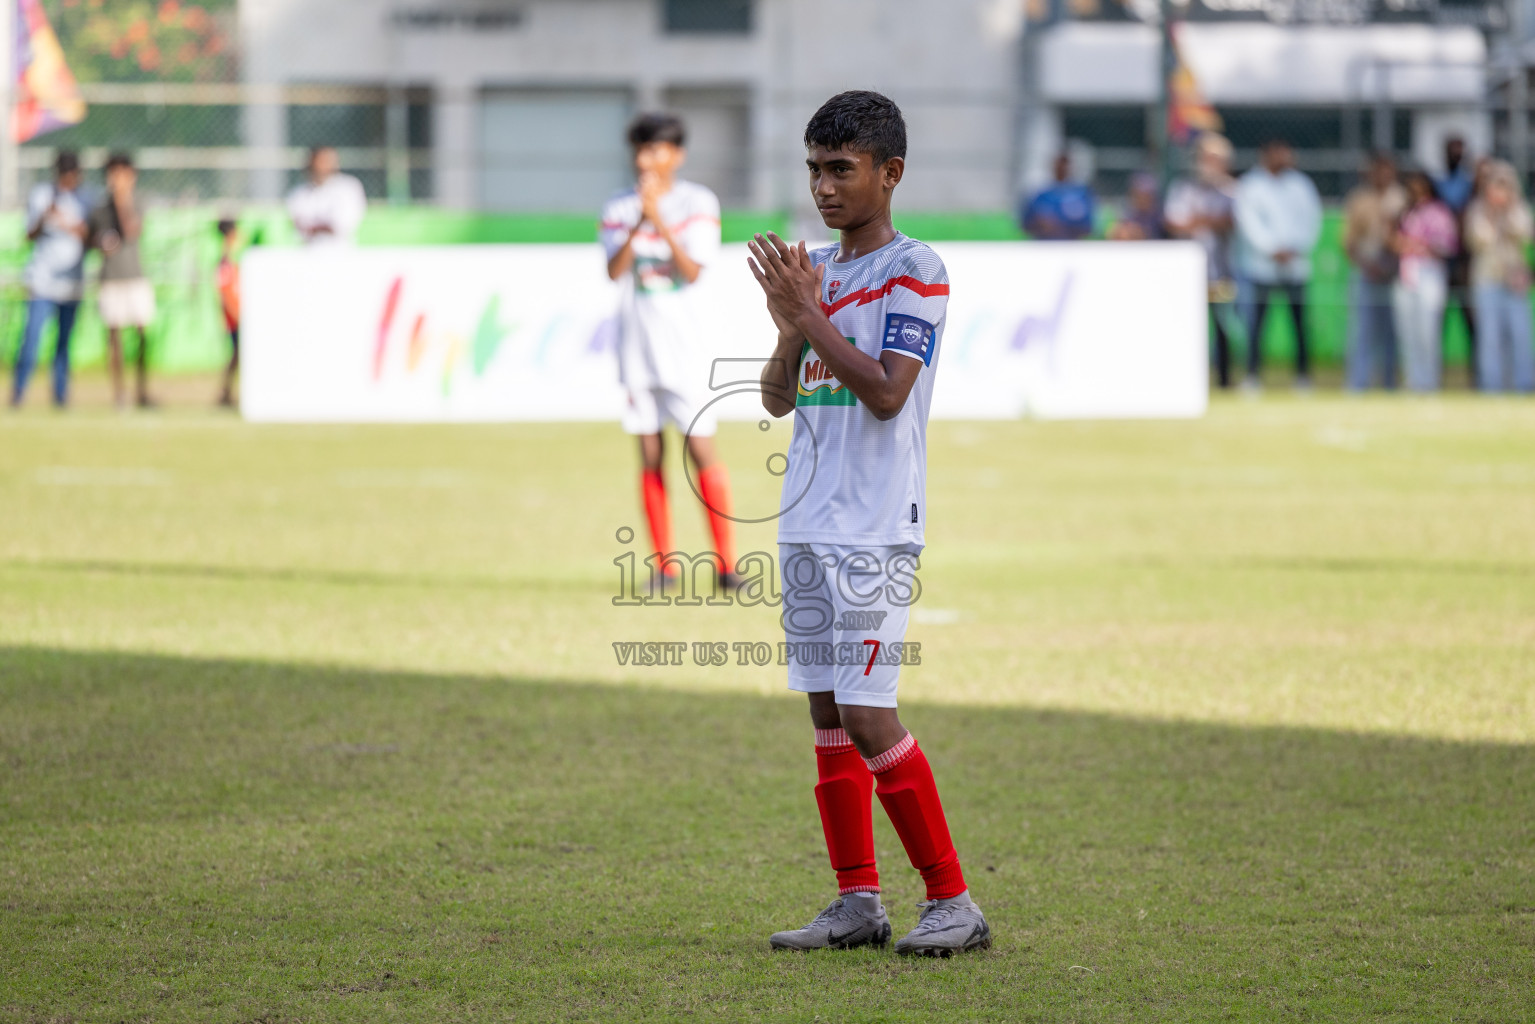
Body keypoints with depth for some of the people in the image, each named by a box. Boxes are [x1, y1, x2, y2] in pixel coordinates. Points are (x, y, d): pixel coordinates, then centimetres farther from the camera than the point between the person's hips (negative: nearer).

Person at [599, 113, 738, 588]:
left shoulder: (698, 204, -1)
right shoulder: (619, 208, 6)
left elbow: (692, 271, -12)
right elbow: (614, 270, -7)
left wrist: (660, 220, -21)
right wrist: (639, 224, -20)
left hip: (682, 341, -3)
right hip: (636, 343, 3)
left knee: (702, 449, -7)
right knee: (650, 456, 4)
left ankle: (726, 562, -3)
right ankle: (664, 564, 9)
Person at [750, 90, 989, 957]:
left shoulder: (915, 270, -6)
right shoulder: (815, 270, 16)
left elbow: (886, 394, -16)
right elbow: (778, 399, 14)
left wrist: (809, 315, -16)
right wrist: (790, 325, -4)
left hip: (875, 528, -8)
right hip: (808, 522, 8)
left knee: (866, 712, -12)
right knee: (828, 713, 7)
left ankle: (954, 901, -7)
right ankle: (858, 903, 11)